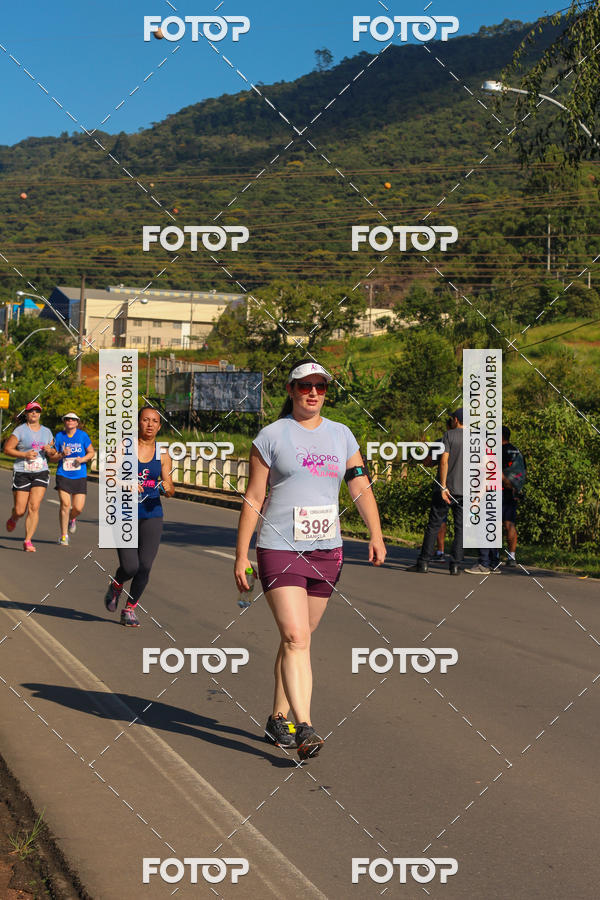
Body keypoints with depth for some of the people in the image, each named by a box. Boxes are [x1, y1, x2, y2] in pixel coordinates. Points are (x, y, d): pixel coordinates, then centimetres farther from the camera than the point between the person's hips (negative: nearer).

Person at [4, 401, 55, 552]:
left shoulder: (47, 432, 12)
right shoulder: (20, 430, -3)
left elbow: (53, 456, 19)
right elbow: (7, 449, -5)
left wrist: (50, 451, -4)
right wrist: (24, 455, -15)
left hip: (41, 473, 3)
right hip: (22, 473, -3)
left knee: (34, 507, -11)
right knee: (20, 510, -1)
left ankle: (28, 541, -6)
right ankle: (13, 519, 37)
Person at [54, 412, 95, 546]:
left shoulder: (83, 435, 0)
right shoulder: (59, 436, 2)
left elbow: (91, 452, 8)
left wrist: (83, 459, -11)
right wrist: (62, 455, -16)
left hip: (80, 476, 1)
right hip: (63, 475, 0)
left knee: (78, 508, -4)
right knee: (65, 504, -14)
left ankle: (72, 519, 34)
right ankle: (63, 535, -1)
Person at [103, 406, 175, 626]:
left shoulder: (162, 454, 7)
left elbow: (170, 490, 9)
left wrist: (168, 488, -14)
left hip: (152, 515, 3)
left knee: (145, 567, -5)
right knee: (130, 567, -11)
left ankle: (130, 609, 17)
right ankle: (115, 586, 25)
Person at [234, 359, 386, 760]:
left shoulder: (342, 435, 12)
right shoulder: (271, 436, 0)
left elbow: (361, 487, 8)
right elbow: (253, 499, 1)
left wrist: (376, 534, -8)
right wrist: (241, 555, -2)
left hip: (327, 551, 4)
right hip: (279, 549, -4)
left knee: (299, 638, 11)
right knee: (294, 638, -15)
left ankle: (279, 719, 24)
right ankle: (304, 728, -21)